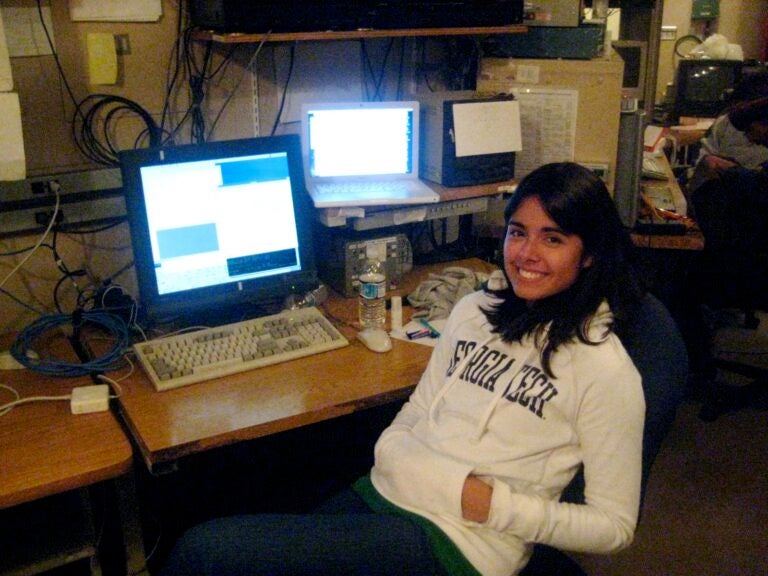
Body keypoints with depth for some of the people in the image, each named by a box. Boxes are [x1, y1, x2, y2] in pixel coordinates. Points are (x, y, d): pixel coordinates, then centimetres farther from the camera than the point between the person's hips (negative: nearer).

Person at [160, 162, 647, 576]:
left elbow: (614, 526, -6)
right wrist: (392, 451, -2)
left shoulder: (604, 369, -9)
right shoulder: (474, 310, 10)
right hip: (381, 491, 6)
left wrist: (491, 504, -14)